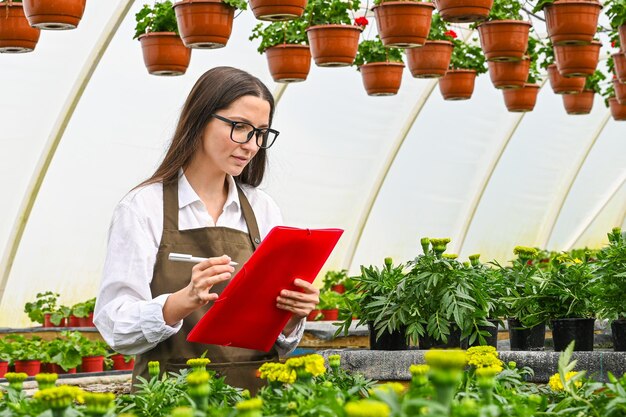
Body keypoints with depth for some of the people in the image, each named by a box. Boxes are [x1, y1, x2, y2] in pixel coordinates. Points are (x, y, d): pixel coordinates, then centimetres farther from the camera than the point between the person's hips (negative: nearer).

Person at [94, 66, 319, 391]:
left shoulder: (263, 210, 13)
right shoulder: (144, 206, 1)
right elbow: (115, 327, -7)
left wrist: (293, 315, -5)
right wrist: (184, 301, -22)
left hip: (256, 390, 3)